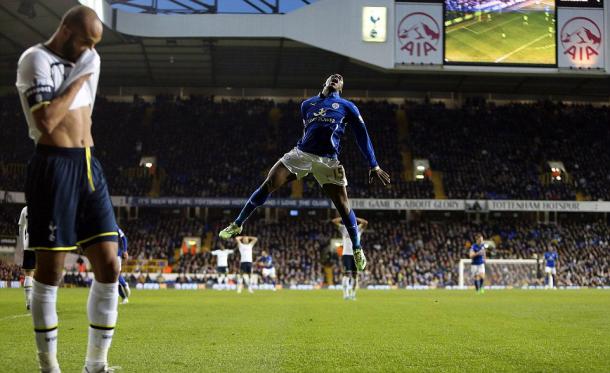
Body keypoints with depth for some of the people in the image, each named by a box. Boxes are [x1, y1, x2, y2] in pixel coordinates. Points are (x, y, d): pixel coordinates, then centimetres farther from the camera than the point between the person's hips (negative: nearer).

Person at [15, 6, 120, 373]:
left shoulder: (89, 60, 16)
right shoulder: (36, 59, -8)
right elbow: (46, 121, -21)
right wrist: (80, 77, -12)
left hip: (89, 167, 7)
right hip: (54, 168, -7)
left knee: (110, 266, 3)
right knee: (50, 272, -1)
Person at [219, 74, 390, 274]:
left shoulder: (347, 106, 11)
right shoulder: (307, 104, 19)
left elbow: (362, 135, 8)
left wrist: (374, 166, 1)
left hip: (328, 160, -2)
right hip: (301, 153, 2)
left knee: (342, 204, -8)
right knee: (268, 185, -9)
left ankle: (357, 249, 11)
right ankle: (238, 225, 4)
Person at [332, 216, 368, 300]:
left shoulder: (358, 229, 10)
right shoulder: (343, 229, 8)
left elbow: (365, 223, -6)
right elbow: (334, 221, 0)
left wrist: (356, 218, 0)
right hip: (346, 254, -2)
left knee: (354, 275, 5)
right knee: (346, 273, -13)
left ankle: (353, 293, 14)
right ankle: (346, 293, -20)